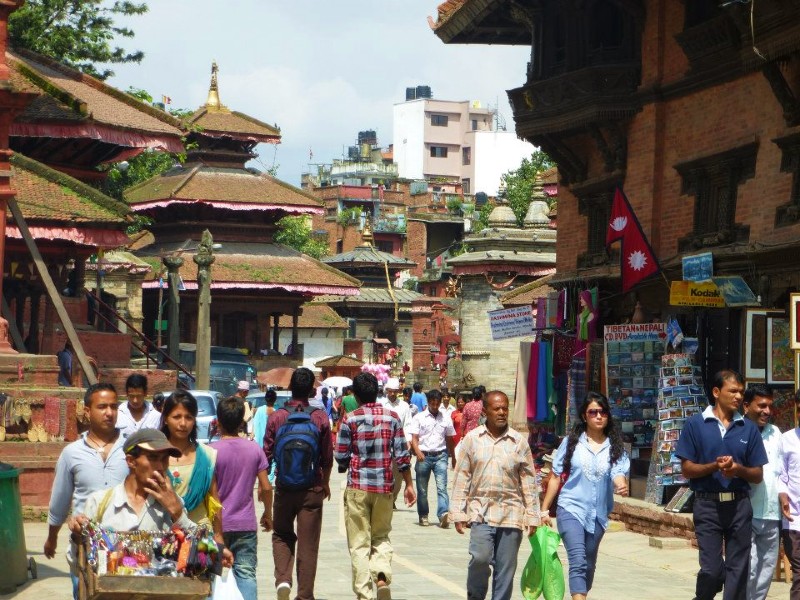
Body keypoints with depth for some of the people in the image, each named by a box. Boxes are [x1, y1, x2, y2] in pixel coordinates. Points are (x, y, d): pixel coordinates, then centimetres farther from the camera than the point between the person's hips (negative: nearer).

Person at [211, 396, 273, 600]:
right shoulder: (254, 450, -1)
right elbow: (266, 487, 0)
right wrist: (267, 514, 15)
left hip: (217, 523, -2)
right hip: (246, 523, 2)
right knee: (246, 573, 1)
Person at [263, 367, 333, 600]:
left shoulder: (277, 417, -5)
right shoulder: (320, 418, -5)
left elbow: (267, 454, -1)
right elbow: (328, 456, 1)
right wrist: (325, 483, 17)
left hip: (284, 485, 1)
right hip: (312, 487, 0)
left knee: (282, 535, 18)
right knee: (308, 543, 5)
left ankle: (283, 579, -2)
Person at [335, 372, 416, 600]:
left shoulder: (350, 420, -6)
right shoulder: (392, 417, 1)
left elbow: (341, 457, -2)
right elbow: (402, 454, 1)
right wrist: (409, 484, 9)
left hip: (358, 486, -2)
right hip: (384, 486, 2)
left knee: (359, 543, 4)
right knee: (382, 536, 19)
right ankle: (382, 573, -6)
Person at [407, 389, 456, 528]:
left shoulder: (445, 418, 10)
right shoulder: (419, 417, 3)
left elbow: (449, 440, 17)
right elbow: (414, 438, -4)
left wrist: (453, 459, 19)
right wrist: (418, 452, -21)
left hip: (440, 455, 0)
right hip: (424, 456, 0)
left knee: (442, 486, -15)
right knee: (422, 489, 6)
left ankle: (444, 514, -27)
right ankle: (423, 516, 20)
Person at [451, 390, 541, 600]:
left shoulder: (519, 442, 4)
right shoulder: (473, 439, 4)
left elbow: (528, 481, 7)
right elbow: (462, 477, 5)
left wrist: (532, 516, 3)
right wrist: (458, 512, 0)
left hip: (511, 513, 1)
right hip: (481, 511, -1)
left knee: (506, 568, 4)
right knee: (480, 557, -17)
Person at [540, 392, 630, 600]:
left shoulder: (614, 447, 4)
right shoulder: (572, 442, 1)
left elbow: (619, 472, -11)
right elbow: (555, 477, 6)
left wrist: (621, 485, -36)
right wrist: (544, 510, 5)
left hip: (598, 513, 3)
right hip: (571, 509, -3)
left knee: (588, 565, 15)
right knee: (578, 561, -18)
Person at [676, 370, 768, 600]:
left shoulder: (748, 428, 7)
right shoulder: (695, 424, 1)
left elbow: (758, 475, 8)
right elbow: (686, 469, -1)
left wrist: (738, 469, -12)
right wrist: (715, 466, -17)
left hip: (739, 505, 2)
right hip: (708, 505, -2)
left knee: (738, 569, 3)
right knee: (712, 568, -6)